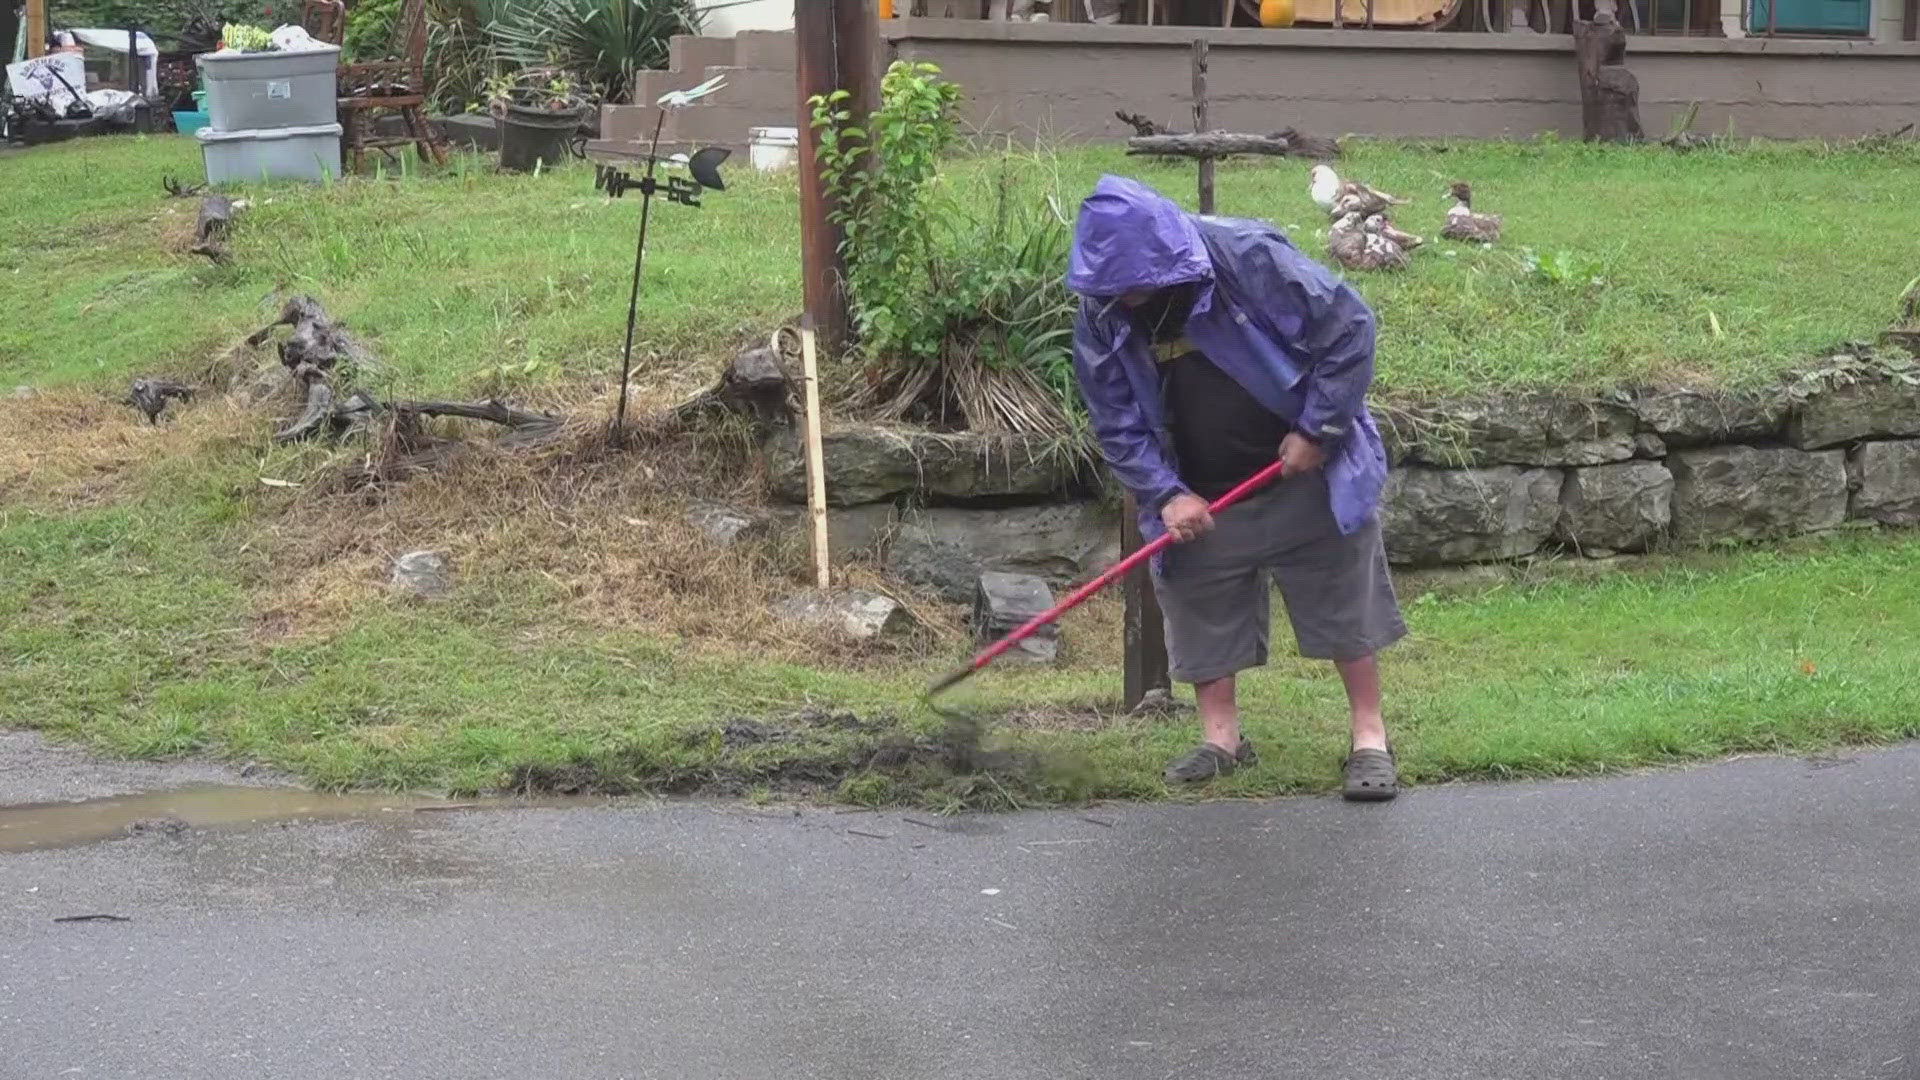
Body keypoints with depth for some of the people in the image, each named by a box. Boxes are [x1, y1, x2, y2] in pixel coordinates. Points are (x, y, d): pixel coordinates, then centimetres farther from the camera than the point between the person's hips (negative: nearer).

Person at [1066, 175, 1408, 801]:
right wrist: (1166, 494, -17)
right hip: (1201, 496, 4)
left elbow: (1349, 327, -19)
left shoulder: (1251, 258, -25)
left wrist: (1317, 430, -18)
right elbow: (1117, 423, -5)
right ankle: (1221, 740, 21)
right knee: (1203, 609, 6)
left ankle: (1370, 740, 13)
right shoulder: (1102, 316, -12)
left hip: (1305, 475, -3)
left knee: (1344, 602, 2)